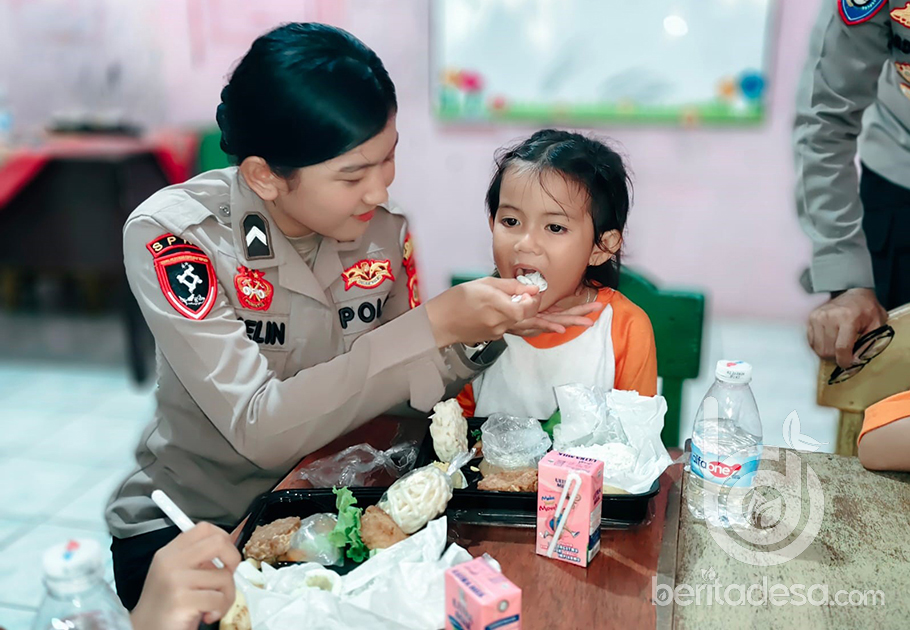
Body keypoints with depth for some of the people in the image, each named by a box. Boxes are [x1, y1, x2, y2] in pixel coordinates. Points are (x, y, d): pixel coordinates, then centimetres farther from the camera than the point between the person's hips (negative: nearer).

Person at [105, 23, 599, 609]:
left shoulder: (386, 230, -8)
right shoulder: (169, 235, -22)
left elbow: (400, 394, -1)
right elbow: (259, 432, -30)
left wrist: (484, 329, -19)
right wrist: (433, 325, -32)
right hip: (182, 525, -3)